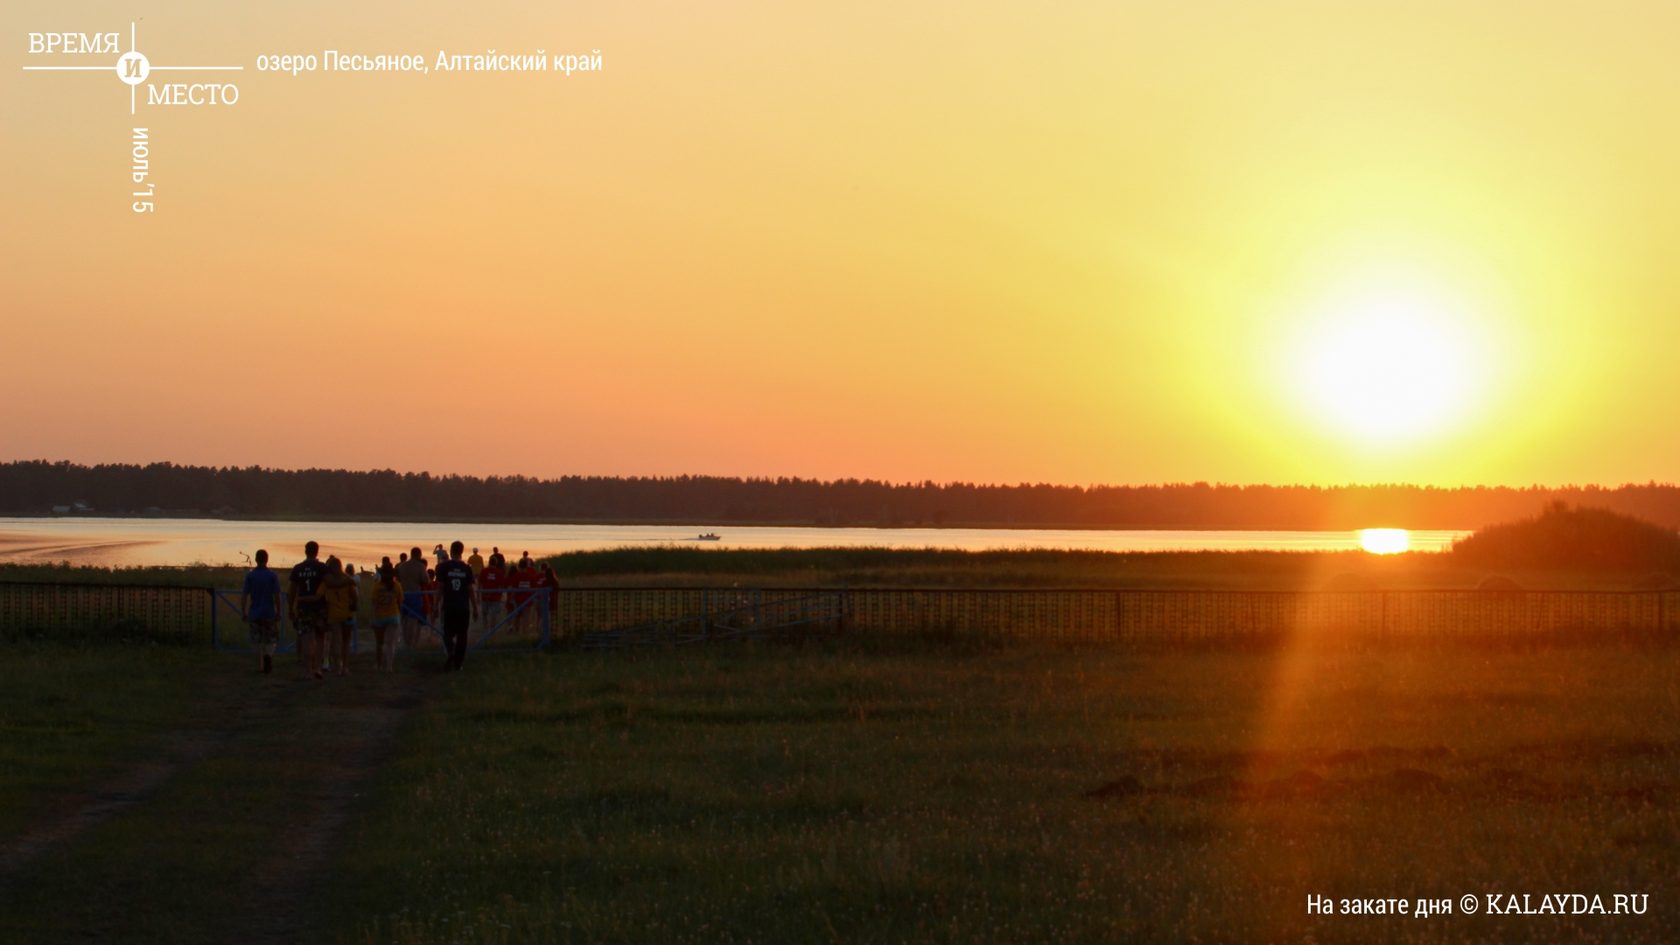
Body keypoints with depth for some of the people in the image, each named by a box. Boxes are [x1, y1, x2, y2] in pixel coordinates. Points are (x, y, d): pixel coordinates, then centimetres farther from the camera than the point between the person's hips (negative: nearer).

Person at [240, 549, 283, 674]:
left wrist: (243, 612, 4)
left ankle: (260, 665, 11)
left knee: (257, 640, 11)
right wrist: (278, 612, 0)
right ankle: (268, 655, -20)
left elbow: (244, 595, -3)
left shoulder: (250, 575, -1)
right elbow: (276, 596, -9)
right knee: (271, 639, 8)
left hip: (254, 613, 2)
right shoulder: (272, 576, -6)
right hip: (269, 613, -2)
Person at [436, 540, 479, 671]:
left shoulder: (444, 567, -4)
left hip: (449, 607, -1)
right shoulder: (467, 568, 1)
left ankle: (452, 652, -19)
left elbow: (440, 588, -4)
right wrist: (475, 609, 9)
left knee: (448, 633, 9)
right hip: (464, 607, 1)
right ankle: (458, 664, 10)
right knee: (462, 635, 9)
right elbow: (471, 590, 2)